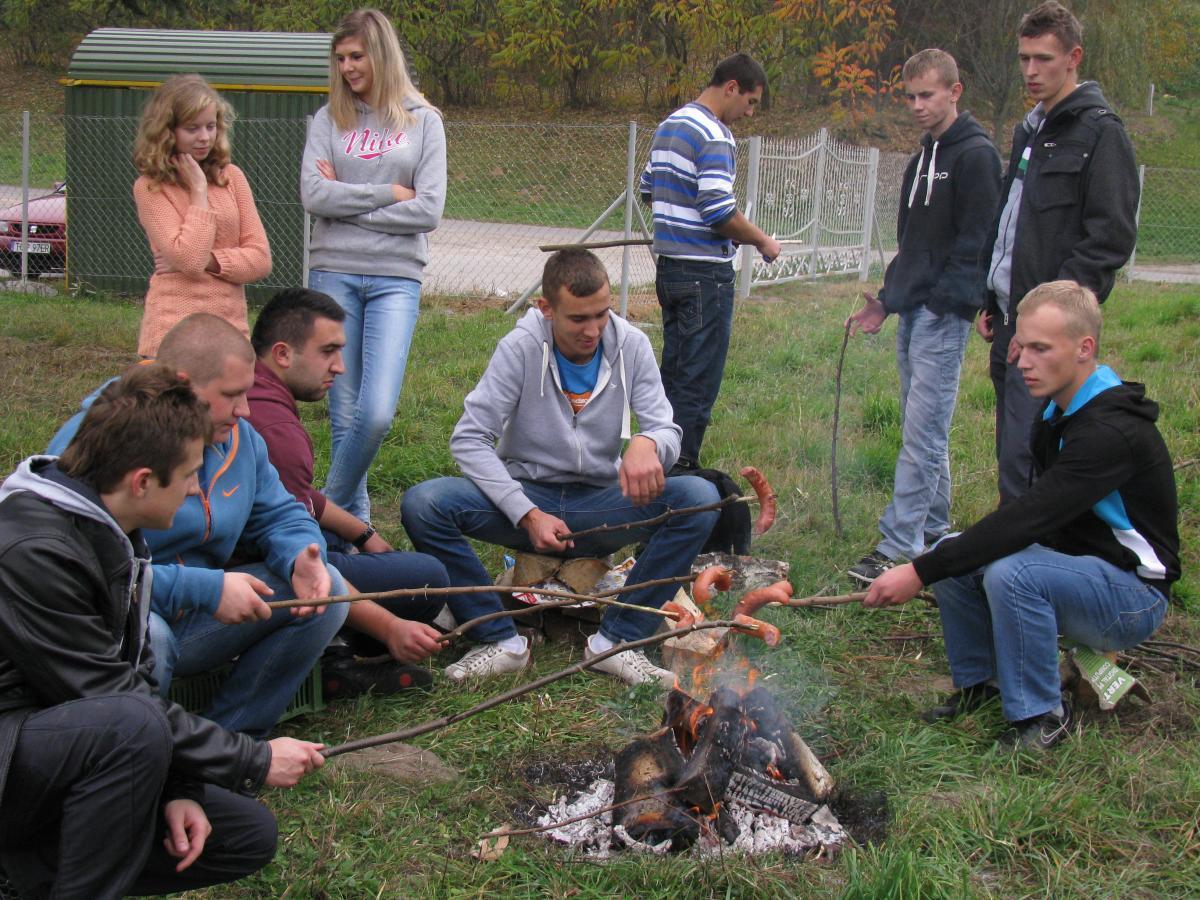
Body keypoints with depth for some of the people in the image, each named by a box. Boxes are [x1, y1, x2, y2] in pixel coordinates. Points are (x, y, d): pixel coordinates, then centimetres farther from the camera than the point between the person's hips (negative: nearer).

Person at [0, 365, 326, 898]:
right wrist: (255, 762, -18)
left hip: (77, 745, 9)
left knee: (249, 835, 0)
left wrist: (175, 788, -5)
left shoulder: (111, 533, 5)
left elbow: (136, 671, 8)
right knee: (131, 724, -37)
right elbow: (112, 696, -24)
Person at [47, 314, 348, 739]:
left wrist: (300, 557, -15)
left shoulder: (236, 435, 2)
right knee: (147, 633, -41)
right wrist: (207, 588, -31)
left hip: (192, 619, 7)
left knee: (325, 590, -6)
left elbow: (279, 515, 11)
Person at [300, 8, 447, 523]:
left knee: (377, 413, -14)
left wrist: (348, 201, -4)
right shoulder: (330, 119, 9)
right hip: (333, 273, 1)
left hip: (396, 278, -1)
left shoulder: (423, 121, 6)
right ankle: (353, 520, 17)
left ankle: (330, 508, 6)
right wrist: (388, 193, -7)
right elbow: (313, 195, -5)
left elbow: (429, 211, -4)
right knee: (344, 415, 4)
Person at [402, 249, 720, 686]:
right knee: (421, 504, -28)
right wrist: (527, 514, -25)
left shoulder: (631, 346, -6)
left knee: (700, 498, -26)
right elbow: (469, 439, -14)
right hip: (528, 495, -1)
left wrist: (647, 444, -37)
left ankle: (616, 641, -18)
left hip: (602, 505, 1)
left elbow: (667, 429, -9)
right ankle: (501, 640, -14)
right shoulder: (521, 348, -12)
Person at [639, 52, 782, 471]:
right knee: (698, 383, -3)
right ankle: (681, 470, 0)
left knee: (673, 372, 17)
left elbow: (648, 189, 22)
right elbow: (721, 213, -22)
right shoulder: (714, 137, -16)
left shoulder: (669, 125, 13)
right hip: (705, 274, -9)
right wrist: (763, 241, -8)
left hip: (669, 266, 9)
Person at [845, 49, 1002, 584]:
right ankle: (933, 531, 23)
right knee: (923, 430, 14)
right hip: (913, 313, 9)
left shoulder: (975, 155, -9)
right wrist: (888, 299, 18)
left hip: (944, 315, -9)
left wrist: (944, 299, -21)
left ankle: (898, 547, -11)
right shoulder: (924, 157, 19)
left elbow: (975, 240, -15)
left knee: (922, 434, -10)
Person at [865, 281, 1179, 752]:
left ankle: (1042, 717, -14)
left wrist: (919, 572, -32)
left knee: (1011, 573, -33)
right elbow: (1037, 515, 11)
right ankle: (981, 682, 9)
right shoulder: (1059, 410, 3)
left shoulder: (1112, 432, -27)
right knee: (953, 552, -9)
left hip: (1134, 594, -8)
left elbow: (1028, 519, -33)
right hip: (1079, 564, 8)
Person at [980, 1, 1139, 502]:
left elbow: (1111, 238, -15)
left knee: (1024, 461, -11)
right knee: (1012, 453, 13)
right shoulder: (1029, 131, 19)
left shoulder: (1099, 132, -8)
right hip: (1009, 321, 9)